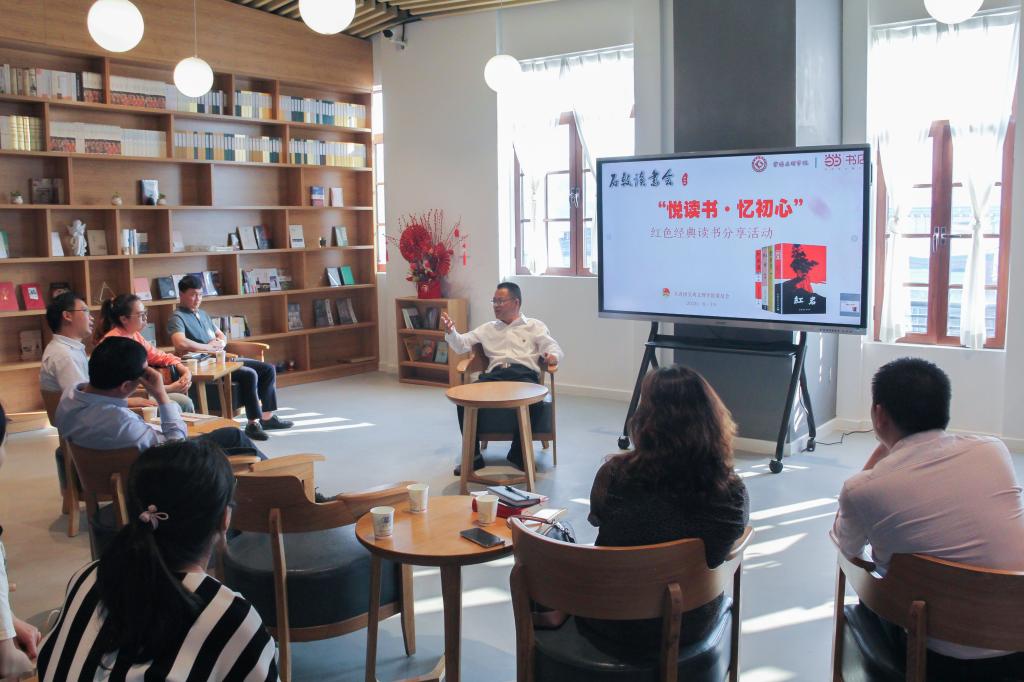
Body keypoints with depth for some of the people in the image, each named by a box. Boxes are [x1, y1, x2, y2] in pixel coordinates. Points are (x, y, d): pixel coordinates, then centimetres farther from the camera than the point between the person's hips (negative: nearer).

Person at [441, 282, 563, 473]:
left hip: (524, 374, -2)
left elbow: (554, 349, 8)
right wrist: (450, 332, -1)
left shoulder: (535, 326, 20)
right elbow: (462, 344, 20)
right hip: (494, 375, 2)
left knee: (534, 401, -37)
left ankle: (517, 453, -18)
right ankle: (473, 455, -18)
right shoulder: (488, 328, 29)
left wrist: (553, 356, -17)